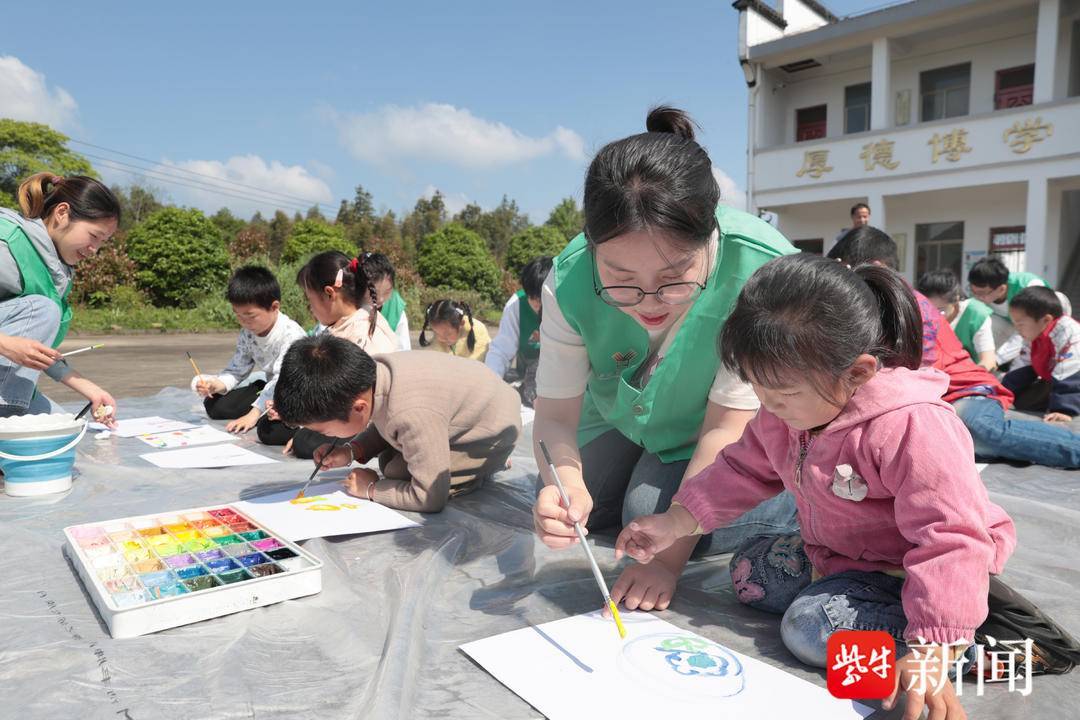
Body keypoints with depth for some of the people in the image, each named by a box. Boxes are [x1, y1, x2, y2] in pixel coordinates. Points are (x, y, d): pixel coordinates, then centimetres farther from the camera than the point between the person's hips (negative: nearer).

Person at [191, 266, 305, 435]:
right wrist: (216, 385, -19)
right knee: (213, 405, 3)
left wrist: (253, 414, -33)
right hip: (269, 388, 8)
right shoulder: (247, 333, -1)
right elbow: (236, 370, 3)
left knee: (271, 427, -35)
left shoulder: (291, 334, -25)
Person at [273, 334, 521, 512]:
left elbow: (430, 498, -33)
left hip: (491, 437, -8)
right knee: (388, 461, 7)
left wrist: (372, 488, -18)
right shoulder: (373, 369, -18)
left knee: (397, 473, -14)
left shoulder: (413, 415, -42)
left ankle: (489, 465, 0)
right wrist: (351, 451, -10)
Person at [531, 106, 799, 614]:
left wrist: (670, 554, -29)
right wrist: (565, 482, -45)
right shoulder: (569, 281, -32)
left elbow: (726, 429, -31)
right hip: (623, 414, 3)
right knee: (572, 513, 1)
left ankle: (801, 490, 5)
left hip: (721, 424, -3)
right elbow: (556, 413, -23)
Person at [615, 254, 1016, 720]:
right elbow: (745, 469, 3)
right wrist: (676, 523, -6)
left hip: (905, 570, -8)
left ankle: (970, 646, -10)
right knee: (748, 573, 7)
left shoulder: (912, 428, -36)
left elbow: (949, 540, -35)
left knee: (810, 628, -24)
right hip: (832, 553, 8)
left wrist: (931, 655, -40)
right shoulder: (788, 410, -11)